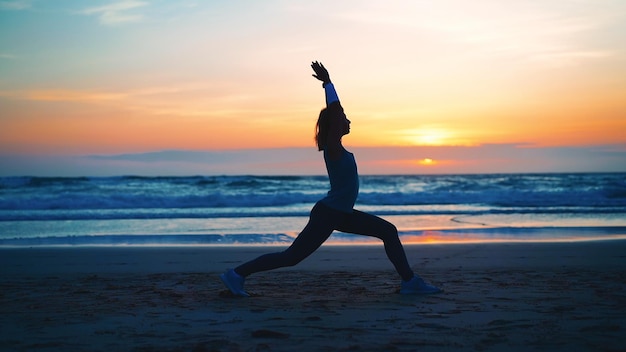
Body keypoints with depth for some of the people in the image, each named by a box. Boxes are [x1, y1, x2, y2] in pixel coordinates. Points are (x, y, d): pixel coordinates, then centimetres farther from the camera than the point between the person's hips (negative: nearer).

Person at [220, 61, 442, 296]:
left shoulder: (334, 146, 9)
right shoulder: (333, 146, -14)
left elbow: (334, 110, 17)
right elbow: (334, 111, -22)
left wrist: (326, 83, 21)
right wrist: (327, 82, -13)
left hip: (341, 214, 10)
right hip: (327, 214, -10)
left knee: (388, 231, 7)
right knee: (291, 257, -6)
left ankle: (409, 281, 9)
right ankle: (237, 274, 2)